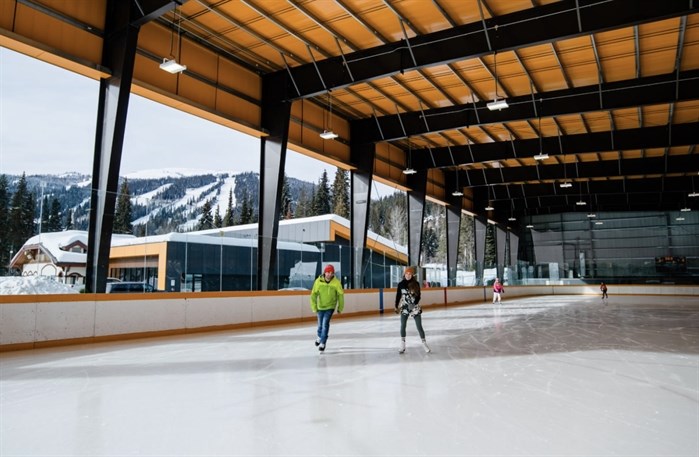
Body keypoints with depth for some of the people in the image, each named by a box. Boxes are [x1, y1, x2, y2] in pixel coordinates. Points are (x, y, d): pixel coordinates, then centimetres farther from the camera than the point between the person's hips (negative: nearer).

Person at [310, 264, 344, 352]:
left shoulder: (336, 283, -17)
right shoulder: (318, 281, -16)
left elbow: (340, 295, -4)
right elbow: (314, 295, -9)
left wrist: (340, 308, 3)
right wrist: (314, 307, -9)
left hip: (330, 307, -1)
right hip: (320, 307, 2)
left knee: (325, 324, -14)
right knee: (320, 324, 15)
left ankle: (322, 343, -2)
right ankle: (319, 336, 47)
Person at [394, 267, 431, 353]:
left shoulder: (416, 284, -5)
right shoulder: (401, 284, -2)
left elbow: (418, 296, -4)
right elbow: (398, 296, 4)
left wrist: (414, 303, -19)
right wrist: (396, 307, 2)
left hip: (415, 307, -1)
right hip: (404, 307, 1)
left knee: (419, 326, 0)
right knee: (403, 326, 3)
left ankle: (424, 344, 12)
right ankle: (402, 345, 13)